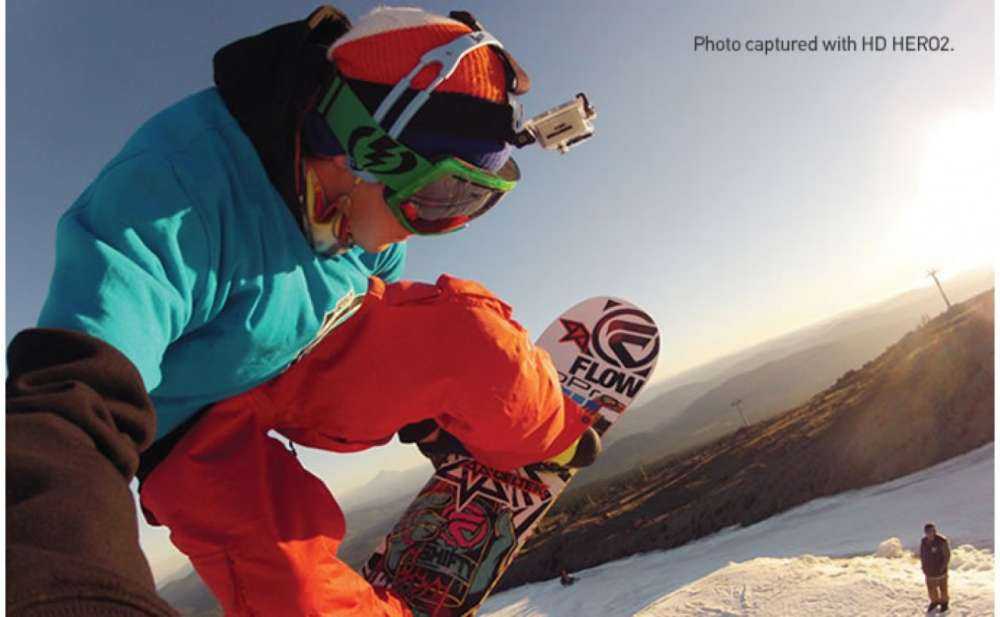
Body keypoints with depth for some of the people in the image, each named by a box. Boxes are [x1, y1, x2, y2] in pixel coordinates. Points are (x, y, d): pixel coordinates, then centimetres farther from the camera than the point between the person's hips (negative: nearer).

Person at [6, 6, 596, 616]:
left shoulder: (366, 204, -11)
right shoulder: (177, 186, -33)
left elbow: (387, 323, 6)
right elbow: (78, 394, -44)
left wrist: (432, 420, 15)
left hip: (310, 363, 4)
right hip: (198, 425, -3)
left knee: (461, 326, -17)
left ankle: (554, 448, 5)